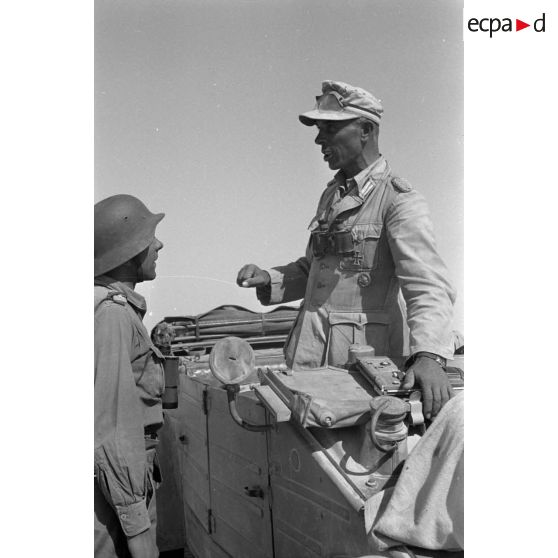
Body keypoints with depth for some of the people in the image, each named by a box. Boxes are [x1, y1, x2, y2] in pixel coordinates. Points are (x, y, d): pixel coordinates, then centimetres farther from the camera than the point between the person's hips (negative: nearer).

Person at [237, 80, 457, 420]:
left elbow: (428, 285, -22)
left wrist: (429, 356, -38)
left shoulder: (400, 200, -9)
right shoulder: (332, 195, 16)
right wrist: (268, 279, 9)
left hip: (364, 357, -7)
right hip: (310, 354, 7)